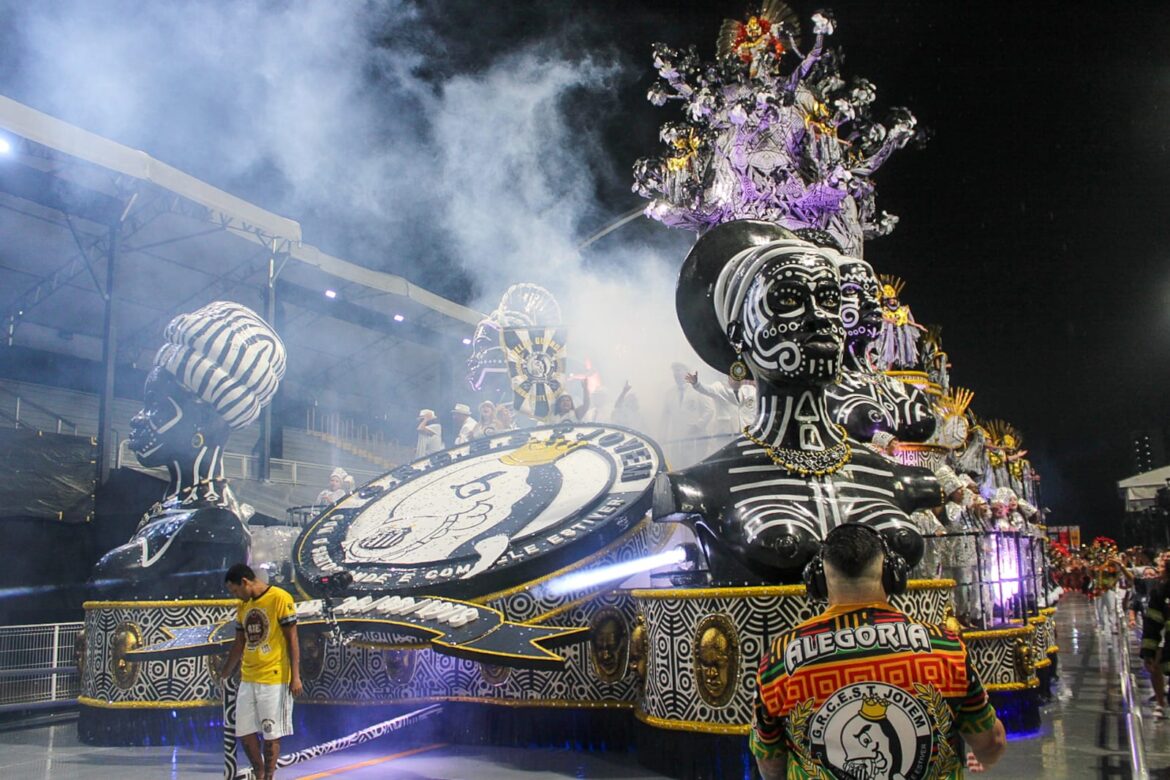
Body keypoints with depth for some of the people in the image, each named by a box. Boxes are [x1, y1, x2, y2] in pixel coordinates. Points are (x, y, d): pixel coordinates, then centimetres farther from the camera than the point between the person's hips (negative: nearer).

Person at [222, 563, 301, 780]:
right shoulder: (243, 606, 10)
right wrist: (225, 675, 20)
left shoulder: (280, 599, -11)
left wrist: (295, 676, -13)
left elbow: (292, 639, -10)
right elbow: (239, 644, 19)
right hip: (248, 679, 7)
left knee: (271, 735, 1)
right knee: (245, 733, 10)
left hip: (274, 679, -7)